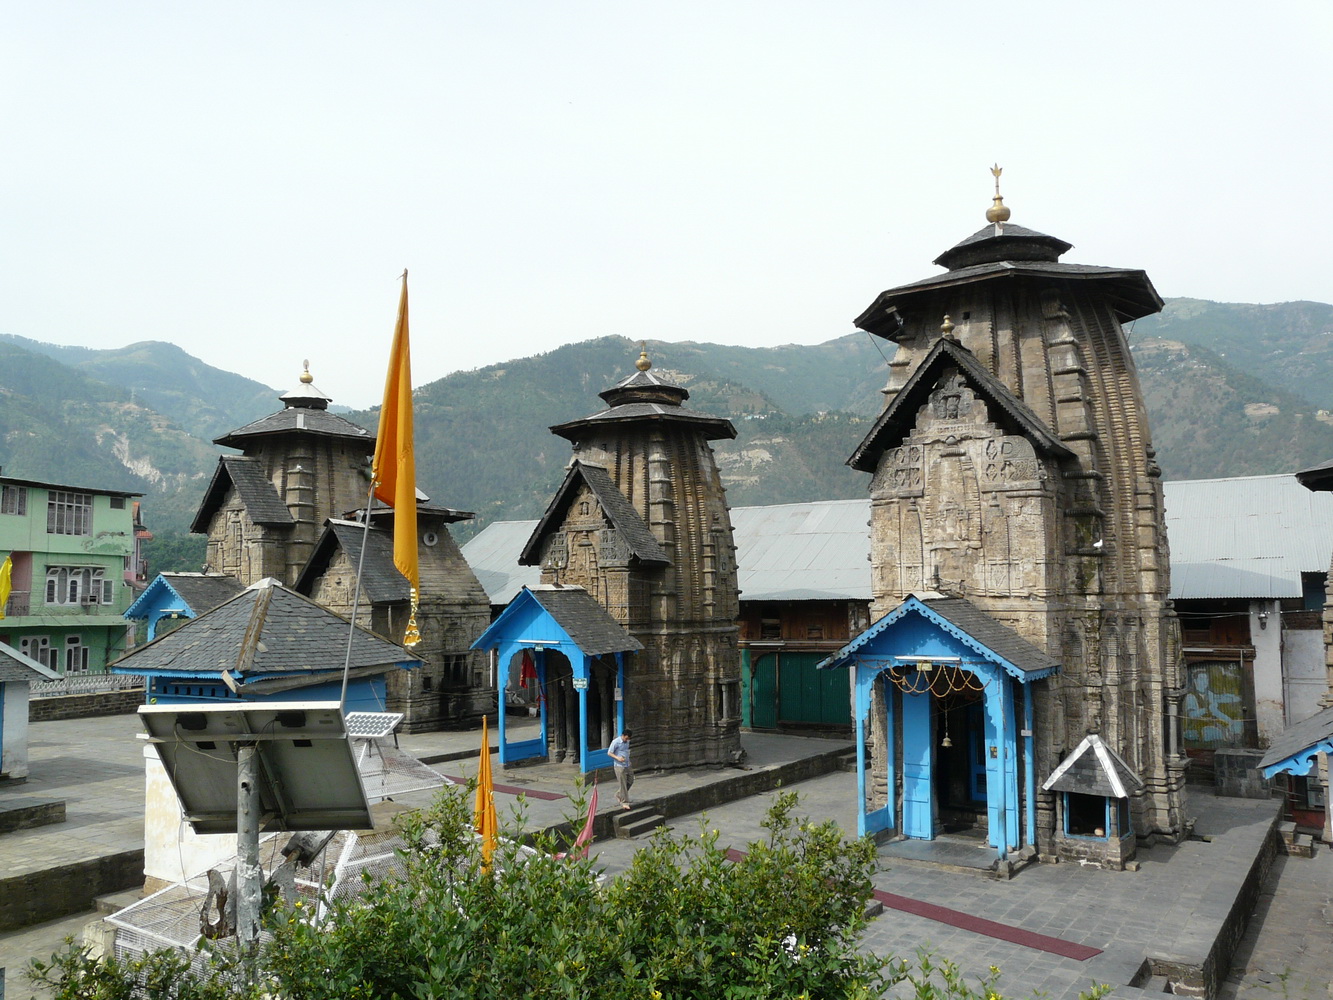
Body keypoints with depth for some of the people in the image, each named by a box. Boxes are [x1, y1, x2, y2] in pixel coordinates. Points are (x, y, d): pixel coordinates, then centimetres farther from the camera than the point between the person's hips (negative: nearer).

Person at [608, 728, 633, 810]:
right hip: (619, 766, -7)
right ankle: (624, 803, 2)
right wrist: (617, 758, -24)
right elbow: (609, 753, -11)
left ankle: (618, 795, 29)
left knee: (630, 781, 11)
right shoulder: (616, 742, -13)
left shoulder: (627, 742, 8)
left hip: (627, 765, 7)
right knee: (622, 784, -5)